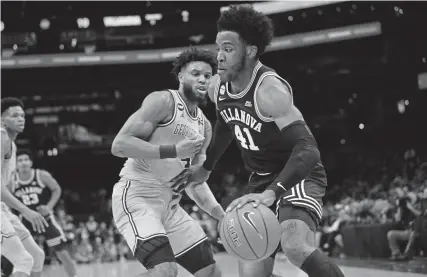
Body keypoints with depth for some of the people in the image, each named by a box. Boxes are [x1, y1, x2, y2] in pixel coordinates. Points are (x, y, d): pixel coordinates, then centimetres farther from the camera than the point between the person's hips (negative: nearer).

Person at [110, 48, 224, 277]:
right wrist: (174, 150, -24)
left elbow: (194, 181, 21)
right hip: (136, 197, -9)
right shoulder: (163, 101, -9)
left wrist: (223, 216, 8)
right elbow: (119, 145, -18)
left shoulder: (204, 127, 16)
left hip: (170, 203, 9)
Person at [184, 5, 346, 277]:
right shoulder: (217, 87, -3)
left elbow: (308, 150, -37)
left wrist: (273, 192, -49)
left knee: (295, 246, -35)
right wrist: (206, 168, 30)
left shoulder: (269, 90, -28)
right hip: (261, 180, 7)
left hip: (298, 175, -7)